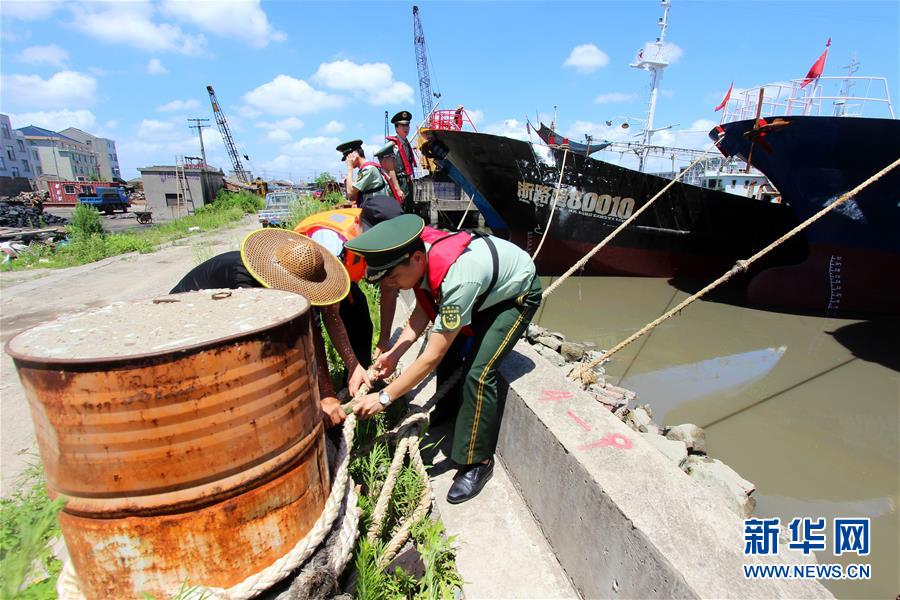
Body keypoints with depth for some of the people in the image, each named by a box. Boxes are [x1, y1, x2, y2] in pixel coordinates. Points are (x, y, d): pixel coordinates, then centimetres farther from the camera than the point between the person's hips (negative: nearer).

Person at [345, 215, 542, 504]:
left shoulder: (456, 280, -43)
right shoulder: (418, 252, -21)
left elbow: (431, 357, -35)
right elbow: (424, 308, -6)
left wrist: (384, 397, -27)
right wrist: (394, 353, -16)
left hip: (516, 293, -7)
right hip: (484, 291, 8)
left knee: (478, 371, -19)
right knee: (449, 348, 8)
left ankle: (477, 462, -1)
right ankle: (449, 409, 37)